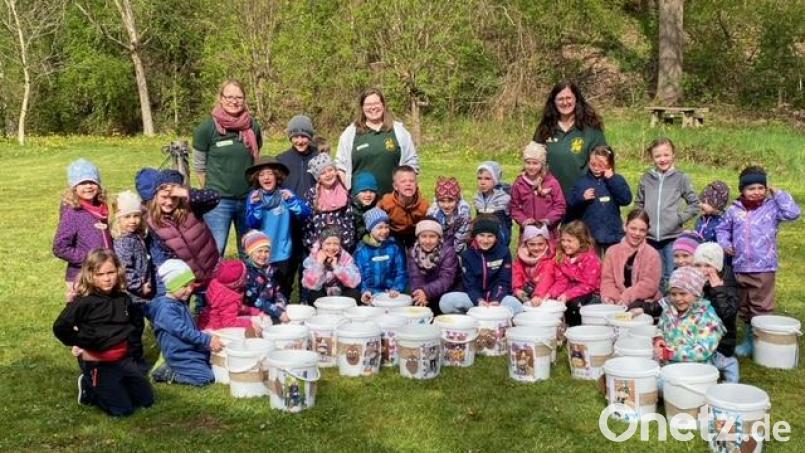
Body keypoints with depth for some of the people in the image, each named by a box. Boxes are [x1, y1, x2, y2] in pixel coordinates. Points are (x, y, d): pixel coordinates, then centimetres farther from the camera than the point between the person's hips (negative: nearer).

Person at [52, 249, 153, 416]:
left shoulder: (123, 299, 4)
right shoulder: (83, 302, -16)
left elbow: (136, 324, 22)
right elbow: (60, 327, -17)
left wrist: (134, 346, 14)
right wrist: (79, 344, -6)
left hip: (123, 358, 6)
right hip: (97, 362, -6)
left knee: (146, 400, 7)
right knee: (122, 409, -11)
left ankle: (105, 388, 23)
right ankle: (89, 389, 12)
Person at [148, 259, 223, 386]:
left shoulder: (181, 303, 10)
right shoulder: (166, 309, -21)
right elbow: (183, 332, -27)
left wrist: (207, 339, 10)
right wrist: (207, 340, -27)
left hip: (192, 350, 10)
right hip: (180, 355, -10)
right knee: (206, 378, -17)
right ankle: (167, 373, -4)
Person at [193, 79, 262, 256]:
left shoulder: (253, 127, 2)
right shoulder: (207, 128, -7)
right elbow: (199, 166, 1)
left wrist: (252, 190, 12)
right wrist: (213, 192, 5)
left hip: (248, 200, 3)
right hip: (218, 201, -3)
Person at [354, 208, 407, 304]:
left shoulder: (394, 247, 8)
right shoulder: (361, 250, 5)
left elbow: (401, 273, 6)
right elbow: (359, 275, 2)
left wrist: (396, 289, -12)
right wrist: (364, 291, -17)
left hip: (391, 295, 0)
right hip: (371, 296, 0)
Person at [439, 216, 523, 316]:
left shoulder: (504, 252, -1)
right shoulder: (467, 255, 1)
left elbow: (503, 282, -4)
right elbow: (469, 284, -6)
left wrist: (496, 300, -24)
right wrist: (479, 300, -27)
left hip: (497, 297, -1)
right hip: (474, 298, 1)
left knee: (516, 306, -34)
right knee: (446, 301, -26)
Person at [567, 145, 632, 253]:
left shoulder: (616, 179, 3)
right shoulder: (582, 181, 3)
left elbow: (626, 199, -12)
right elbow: (570, 205, 0)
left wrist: (612, 180, -12)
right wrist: (581, 197, -18)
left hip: (613, 235, 0)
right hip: (589, 236, 0)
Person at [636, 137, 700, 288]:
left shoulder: (681, 178, 0)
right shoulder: (646, 179, 6)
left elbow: (694, 204, 4)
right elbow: (639, 204, 15)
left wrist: (680, 218, -6)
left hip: (673, 237, -2)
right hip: (650, 237, 2)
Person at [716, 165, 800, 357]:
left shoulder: (772, 207, -4)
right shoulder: (734, 210, 4)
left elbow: (793, 213, -20)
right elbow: (722, 228, 17)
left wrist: (777, 194, -13)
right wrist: (724, 243, -2)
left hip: (764, 268, -4)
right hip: (740, 268, 4)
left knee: (762, 307, 0)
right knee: (744, 307, 16)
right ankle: (749, 339, 29)